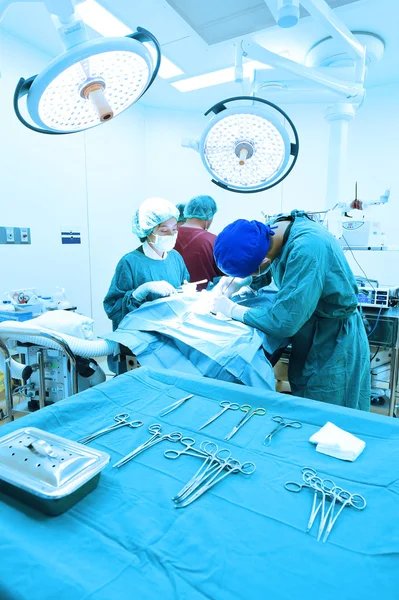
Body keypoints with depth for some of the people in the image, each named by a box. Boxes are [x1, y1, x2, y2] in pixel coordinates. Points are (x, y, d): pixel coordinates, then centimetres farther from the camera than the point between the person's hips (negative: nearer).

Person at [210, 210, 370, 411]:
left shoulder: (307, 249, -36)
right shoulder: (275, 229, -11)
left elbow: (284, 322, -34)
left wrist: (231, 310, -22)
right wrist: (237, 281, -6)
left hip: (334, 342, -7)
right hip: (309, 334, 8)